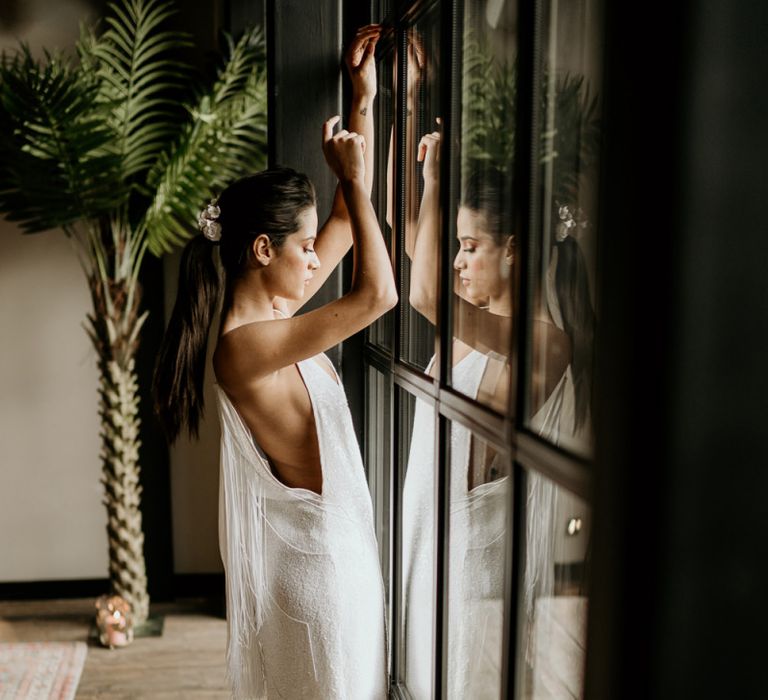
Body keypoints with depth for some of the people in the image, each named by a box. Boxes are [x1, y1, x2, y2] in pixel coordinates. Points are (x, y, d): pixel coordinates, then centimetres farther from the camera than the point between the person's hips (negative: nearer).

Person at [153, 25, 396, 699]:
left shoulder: (275, 308, 1)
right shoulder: (244, 346, -26)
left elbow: (350, 220, 8)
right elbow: (378, 293, -33)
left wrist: (364, 101, 9)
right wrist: (352, 176, -21)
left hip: (333, 538, 9)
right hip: (317, 551, -9)